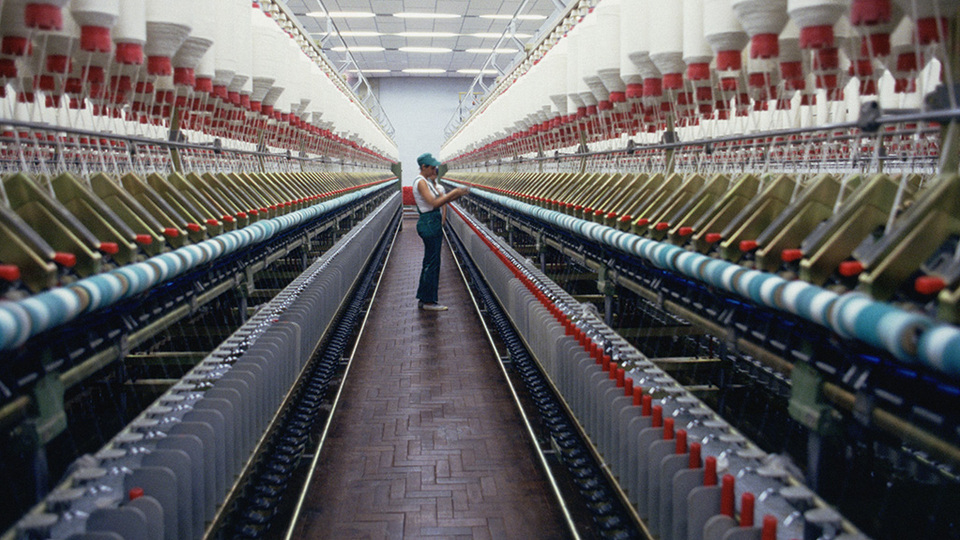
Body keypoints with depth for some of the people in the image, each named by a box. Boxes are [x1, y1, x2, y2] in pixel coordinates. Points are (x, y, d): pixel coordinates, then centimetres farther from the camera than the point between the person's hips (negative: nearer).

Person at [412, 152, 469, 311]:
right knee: (432, 262, -6)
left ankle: (423, 298, 21)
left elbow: (441, 200, 17)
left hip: (434, 223, 10)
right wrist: (453, 193, -18)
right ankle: (428, 301, -1)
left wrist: (458, 195, 3)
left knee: (430, 261, 14)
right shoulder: (421, 182, -15)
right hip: (429, 223, -10)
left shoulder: (428, 182, 16)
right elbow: (434, 203, -23)